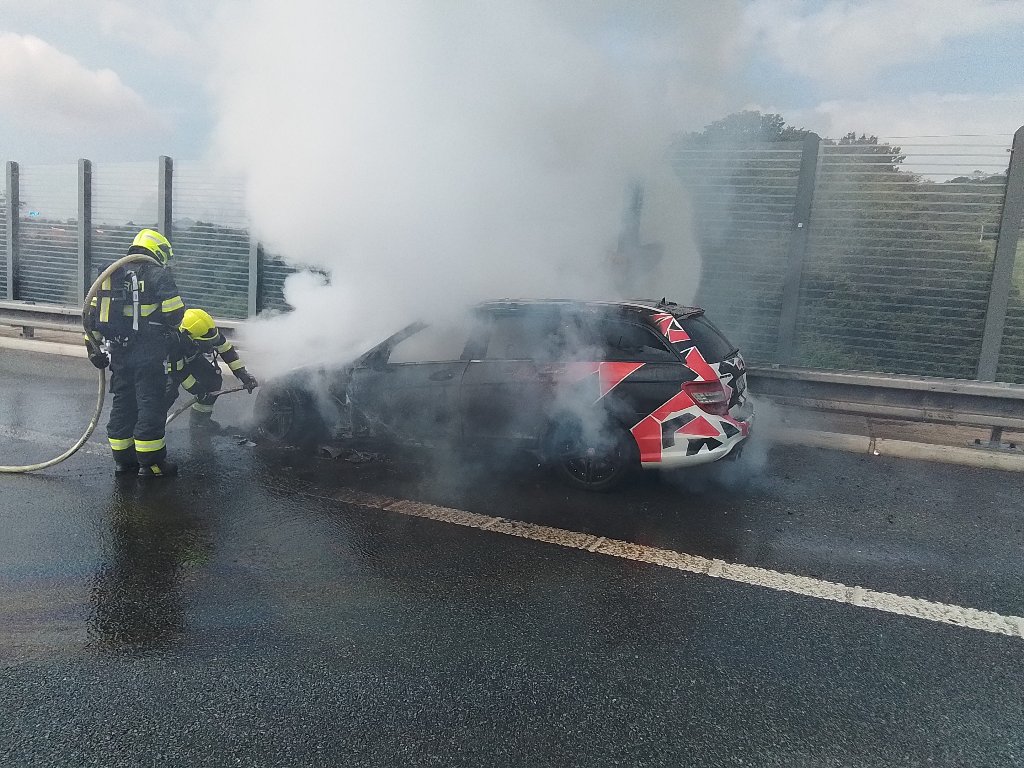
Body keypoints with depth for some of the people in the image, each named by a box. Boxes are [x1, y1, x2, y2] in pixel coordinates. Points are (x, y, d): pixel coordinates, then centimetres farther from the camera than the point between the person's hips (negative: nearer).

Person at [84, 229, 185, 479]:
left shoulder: (111, 275, 13)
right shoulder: (159, 275, -7)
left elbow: (92, 314, 13)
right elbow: (175, 313, -13)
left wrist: (93, 347, 18)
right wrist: (166, 329, 9)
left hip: (118, 352, 7)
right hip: (148, 354, -7)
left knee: (122, 403, 15)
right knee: (151, 404, -1)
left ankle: (122, 458, 22)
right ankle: (150, 462, 3)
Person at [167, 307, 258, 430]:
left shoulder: (209, 329, -31)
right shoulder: (173, 341, -43)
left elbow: (225, 349, -18)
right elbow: (178, 371, -30)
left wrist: (242, 373, -20)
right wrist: (197, 390, -25)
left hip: (193, 357, 5)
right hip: (170, 361, -5)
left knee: (214, 381, -8)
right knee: (169, 393, -23)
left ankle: (199, 418, 8)